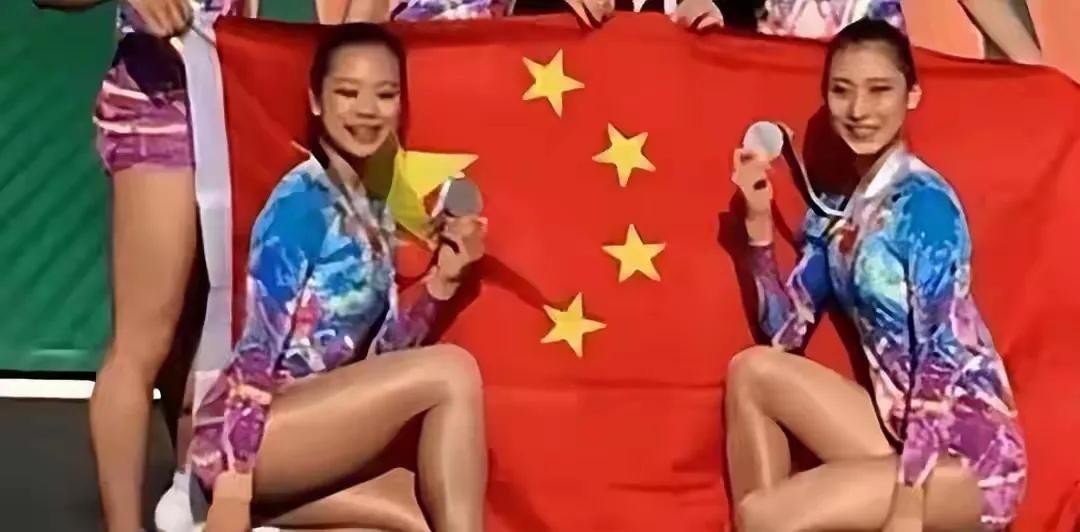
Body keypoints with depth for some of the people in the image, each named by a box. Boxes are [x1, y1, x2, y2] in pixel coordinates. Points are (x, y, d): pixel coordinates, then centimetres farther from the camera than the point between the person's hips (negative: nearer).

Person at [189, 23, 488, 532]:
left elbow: (378, 356, 10)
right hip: (241, 441, -9)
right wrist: (233, 487, -23)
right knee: (452, 372, -18)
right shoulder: (302, 202, -12)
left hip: (309, 430, 9)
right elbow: (258, 349, -19)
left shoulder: (372, 209, 13)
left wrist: (443, 278, -1)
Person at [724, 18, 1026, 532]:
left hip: (969, 453, -7)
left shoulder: (925, 201, -13)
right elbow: (784, 335, 11)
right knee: (751, 370, -3)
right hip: (905, 430, 7)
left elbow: (942, 354, -20)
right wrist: (759, 220, 0)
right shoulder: (834, 210, 9)